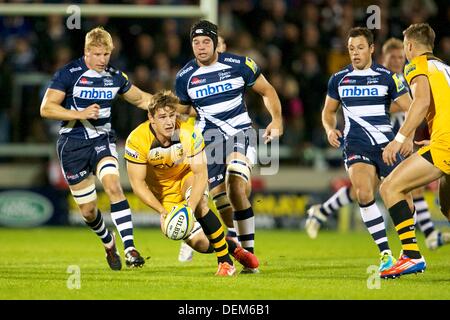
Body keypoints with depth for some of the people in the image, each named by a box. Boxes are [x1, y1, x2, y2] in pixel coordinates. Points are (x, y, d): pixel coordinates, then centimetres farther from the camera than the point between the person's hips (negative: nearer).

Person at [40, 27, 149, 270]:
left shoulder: (115, 76, 4)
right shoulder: (68, 74, -9)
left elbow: (140, 99, 19)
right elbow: (46, 108, -13)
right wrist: (80, 114, -24)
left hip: (102, 139, 2)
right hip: (73, 144, -2)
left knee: (113, 185, -26)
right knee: (88, 210, 2)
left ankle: (129, 249, -31)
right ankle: (109, 243, 33)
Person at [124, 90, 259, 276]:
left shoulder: (189, 133, -28)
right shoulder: (137, 140, -27)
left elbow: (201, 174, -27)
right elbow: (137, 184, -22)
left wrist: (190, 207, -41)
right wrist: (162, 211, -32)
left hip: (188, 178, 0)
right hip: (164, 191, 0)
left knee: (200, 205, -36)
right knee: (199, 244, -12)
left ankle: (225, 261, -21)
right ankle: (231, 246, 23)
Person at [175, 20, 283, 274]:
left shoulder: (239, 64, -5)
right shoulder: (185, 77, 2)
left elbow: (267, 91, 8)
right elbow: (182, 111, 18)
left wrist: (277, 120, -5)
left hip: (241, 134, -3)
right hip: (211, 141, 3)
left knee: (235, 186, -27)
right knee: (222, 203, -4)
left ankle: (249, 253, -22)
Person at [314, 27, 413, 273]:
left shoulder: (387, 77, 2)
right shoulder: (338, 79, 8)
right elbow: (328, 111, 22)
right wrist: (330, 130, 1)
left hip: (385, 143, 0)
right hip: (356, 145, 0)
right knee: (363, 193, -25)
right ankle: (385, 255, -19)